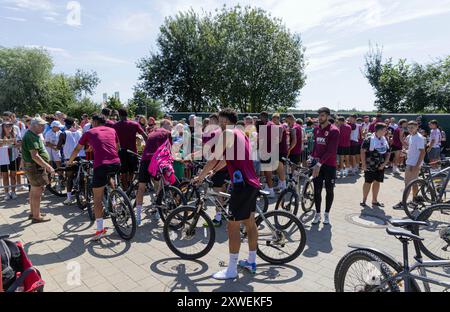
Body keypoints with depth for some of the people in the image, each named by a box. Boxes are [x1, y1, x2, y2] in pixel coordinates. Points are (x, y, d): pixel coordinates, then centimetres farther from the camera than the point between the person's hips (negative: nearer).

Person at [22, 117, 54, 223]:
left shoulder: (33, 135, 14)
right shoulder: (31, 137, -19)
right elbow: (35, 156, -26)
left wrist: (47, 166, 21)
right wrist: (48, 167, -25)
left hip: (36, 167, 11)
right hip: (35, 168, -11)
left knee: (34, 190, 18)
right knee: (37, 191, -6)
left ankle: (33, 212, 30)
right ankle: (36, 216, 1)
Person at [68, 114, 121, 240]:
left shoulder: (89, 132, 15)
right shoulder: (112, 130, 20)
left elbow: (77, 149, 26)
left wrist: (70, 161, 44)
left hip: (101, 165, -3)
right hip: (116, 164, 4)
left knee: (97, 198, 5)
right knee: (108, 177, 38)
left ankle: (100, 229, 5)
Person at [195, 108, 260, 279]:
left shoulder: (228, 133, -9)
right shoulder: (241, 134, 20)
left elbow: (215, 159, -9)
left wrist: (200, 176, 3)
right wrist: (213, 171, 27)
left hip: (242, 185, -10)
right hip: (252, 184, 10)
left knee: (233, 226, -2)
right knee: (250, 222, 17)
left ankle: (232, 270, 7)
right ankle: (251, 262, 31)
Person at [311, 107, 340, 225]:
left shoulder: (334, 131, -11)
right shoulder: (316, 129, 8)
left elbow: (331, 150, -18)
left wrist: (320, 163, -23)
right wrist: (312, 157, 9)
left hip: (329, 165, -5)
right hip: (317, 164, 5)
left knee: (329, 190, 7)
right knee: (317, 190, 6)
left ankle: (327, 214, 20)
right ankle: (317, 214, 17)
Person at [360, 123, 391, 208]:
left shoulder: (385, 140, 9)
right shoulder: (369, 140, -12)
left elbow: (388, 153, 14)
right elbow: (362, 151, -14)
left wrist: (384, 163, 1)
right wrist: (364, 164, -16)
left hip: (380, 166, 6)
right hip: (370, 166, -6)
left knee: (377, 182, 11)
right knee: (368, 182, -1)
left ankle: (374, 201, 22)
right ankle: (364, 201, 10)